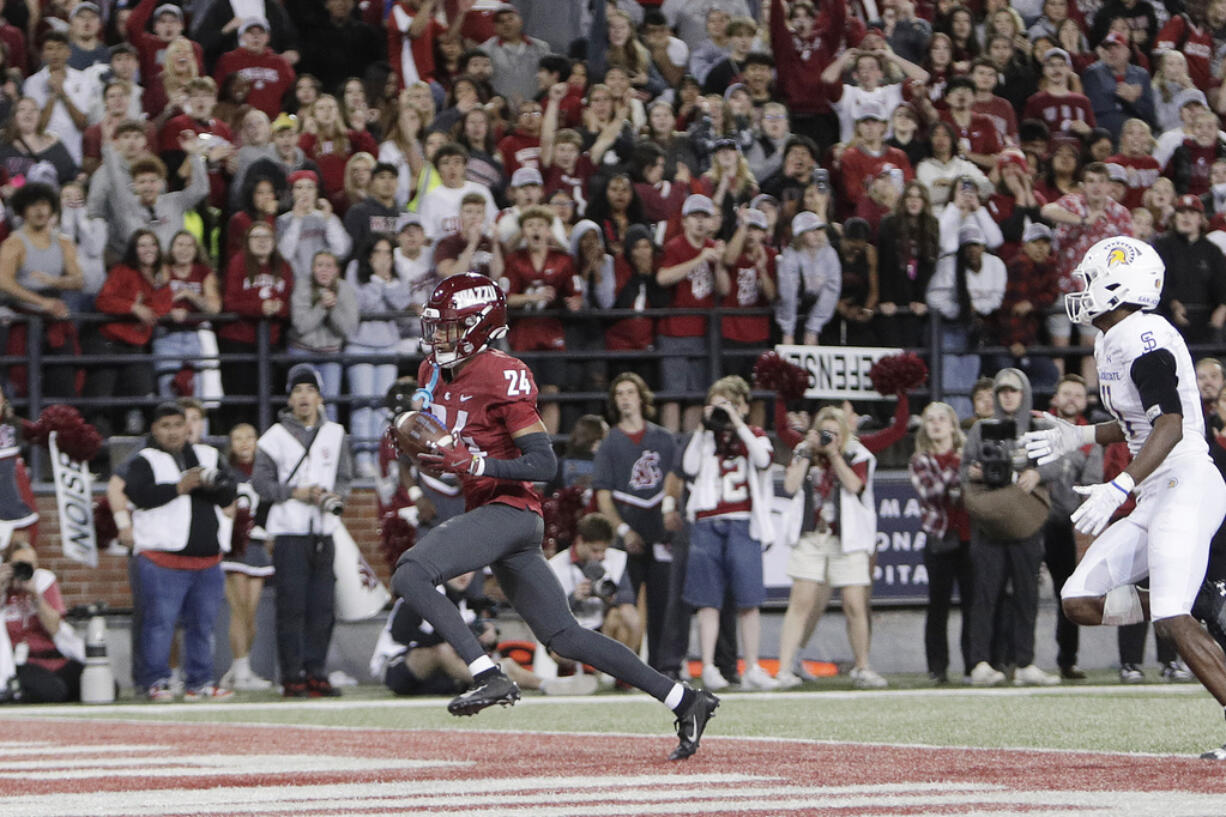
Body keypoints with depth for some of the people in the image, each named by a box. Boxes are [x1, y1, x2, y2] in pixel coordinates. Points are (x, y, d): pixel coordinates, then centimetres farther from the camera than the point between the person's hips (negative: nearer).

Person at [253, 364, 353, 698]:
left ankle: (315, 672, 9)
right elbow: (261, 481, 0)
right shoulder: (275, 436, 3)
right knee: (291, 606, -8)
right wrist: (296, 492, -12)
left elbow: (344, 478, 14)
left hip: (324, 532, 4)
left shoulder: (335, 435, 14)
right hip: (290, 532, -4)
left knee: (322, 607, 3)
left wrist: (333, 497, -7)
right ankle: (292, 676, -6)